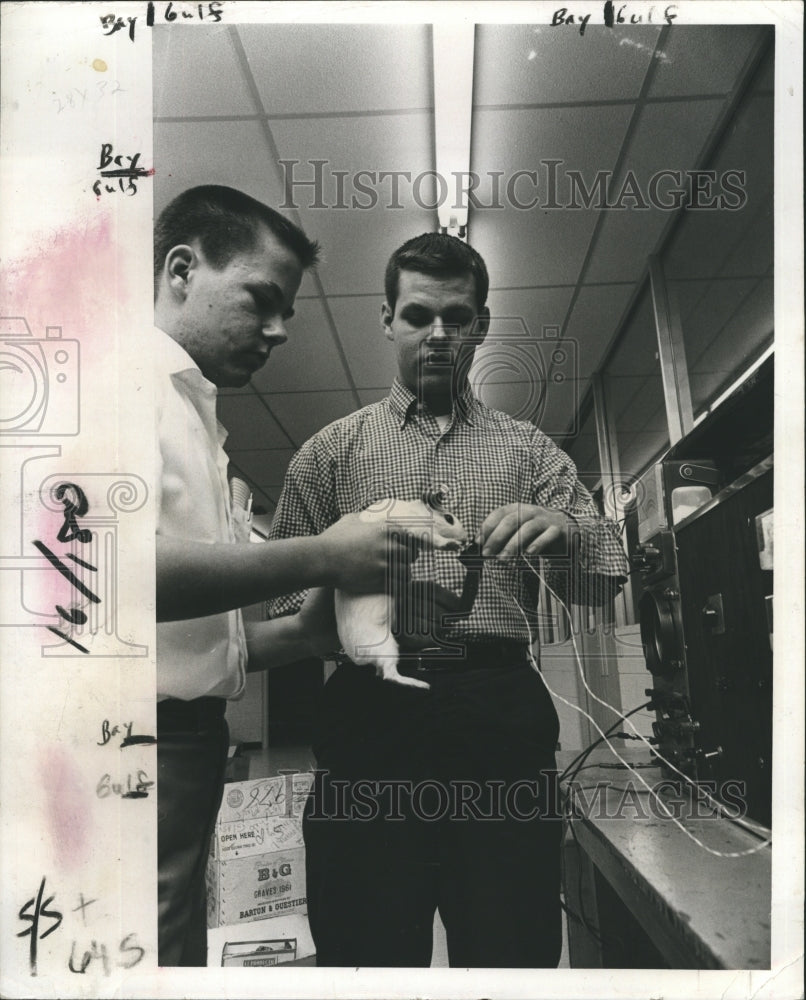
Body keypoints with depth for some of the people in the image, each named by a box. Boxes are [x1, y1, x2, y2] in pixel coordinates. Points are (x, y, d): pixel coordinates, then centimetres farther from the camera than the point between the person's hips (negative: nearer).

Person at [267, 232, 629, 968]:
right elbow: (283, 600, 6)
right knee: (372, 950, 4)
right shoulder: (330, 452, 14)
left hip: (504, 718, 1)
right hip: (370, 712, 0)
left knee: (513, 951, 4)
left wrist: (563, 530, -16)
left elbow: (606, 577, 7)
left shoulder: (529, 450, 16)